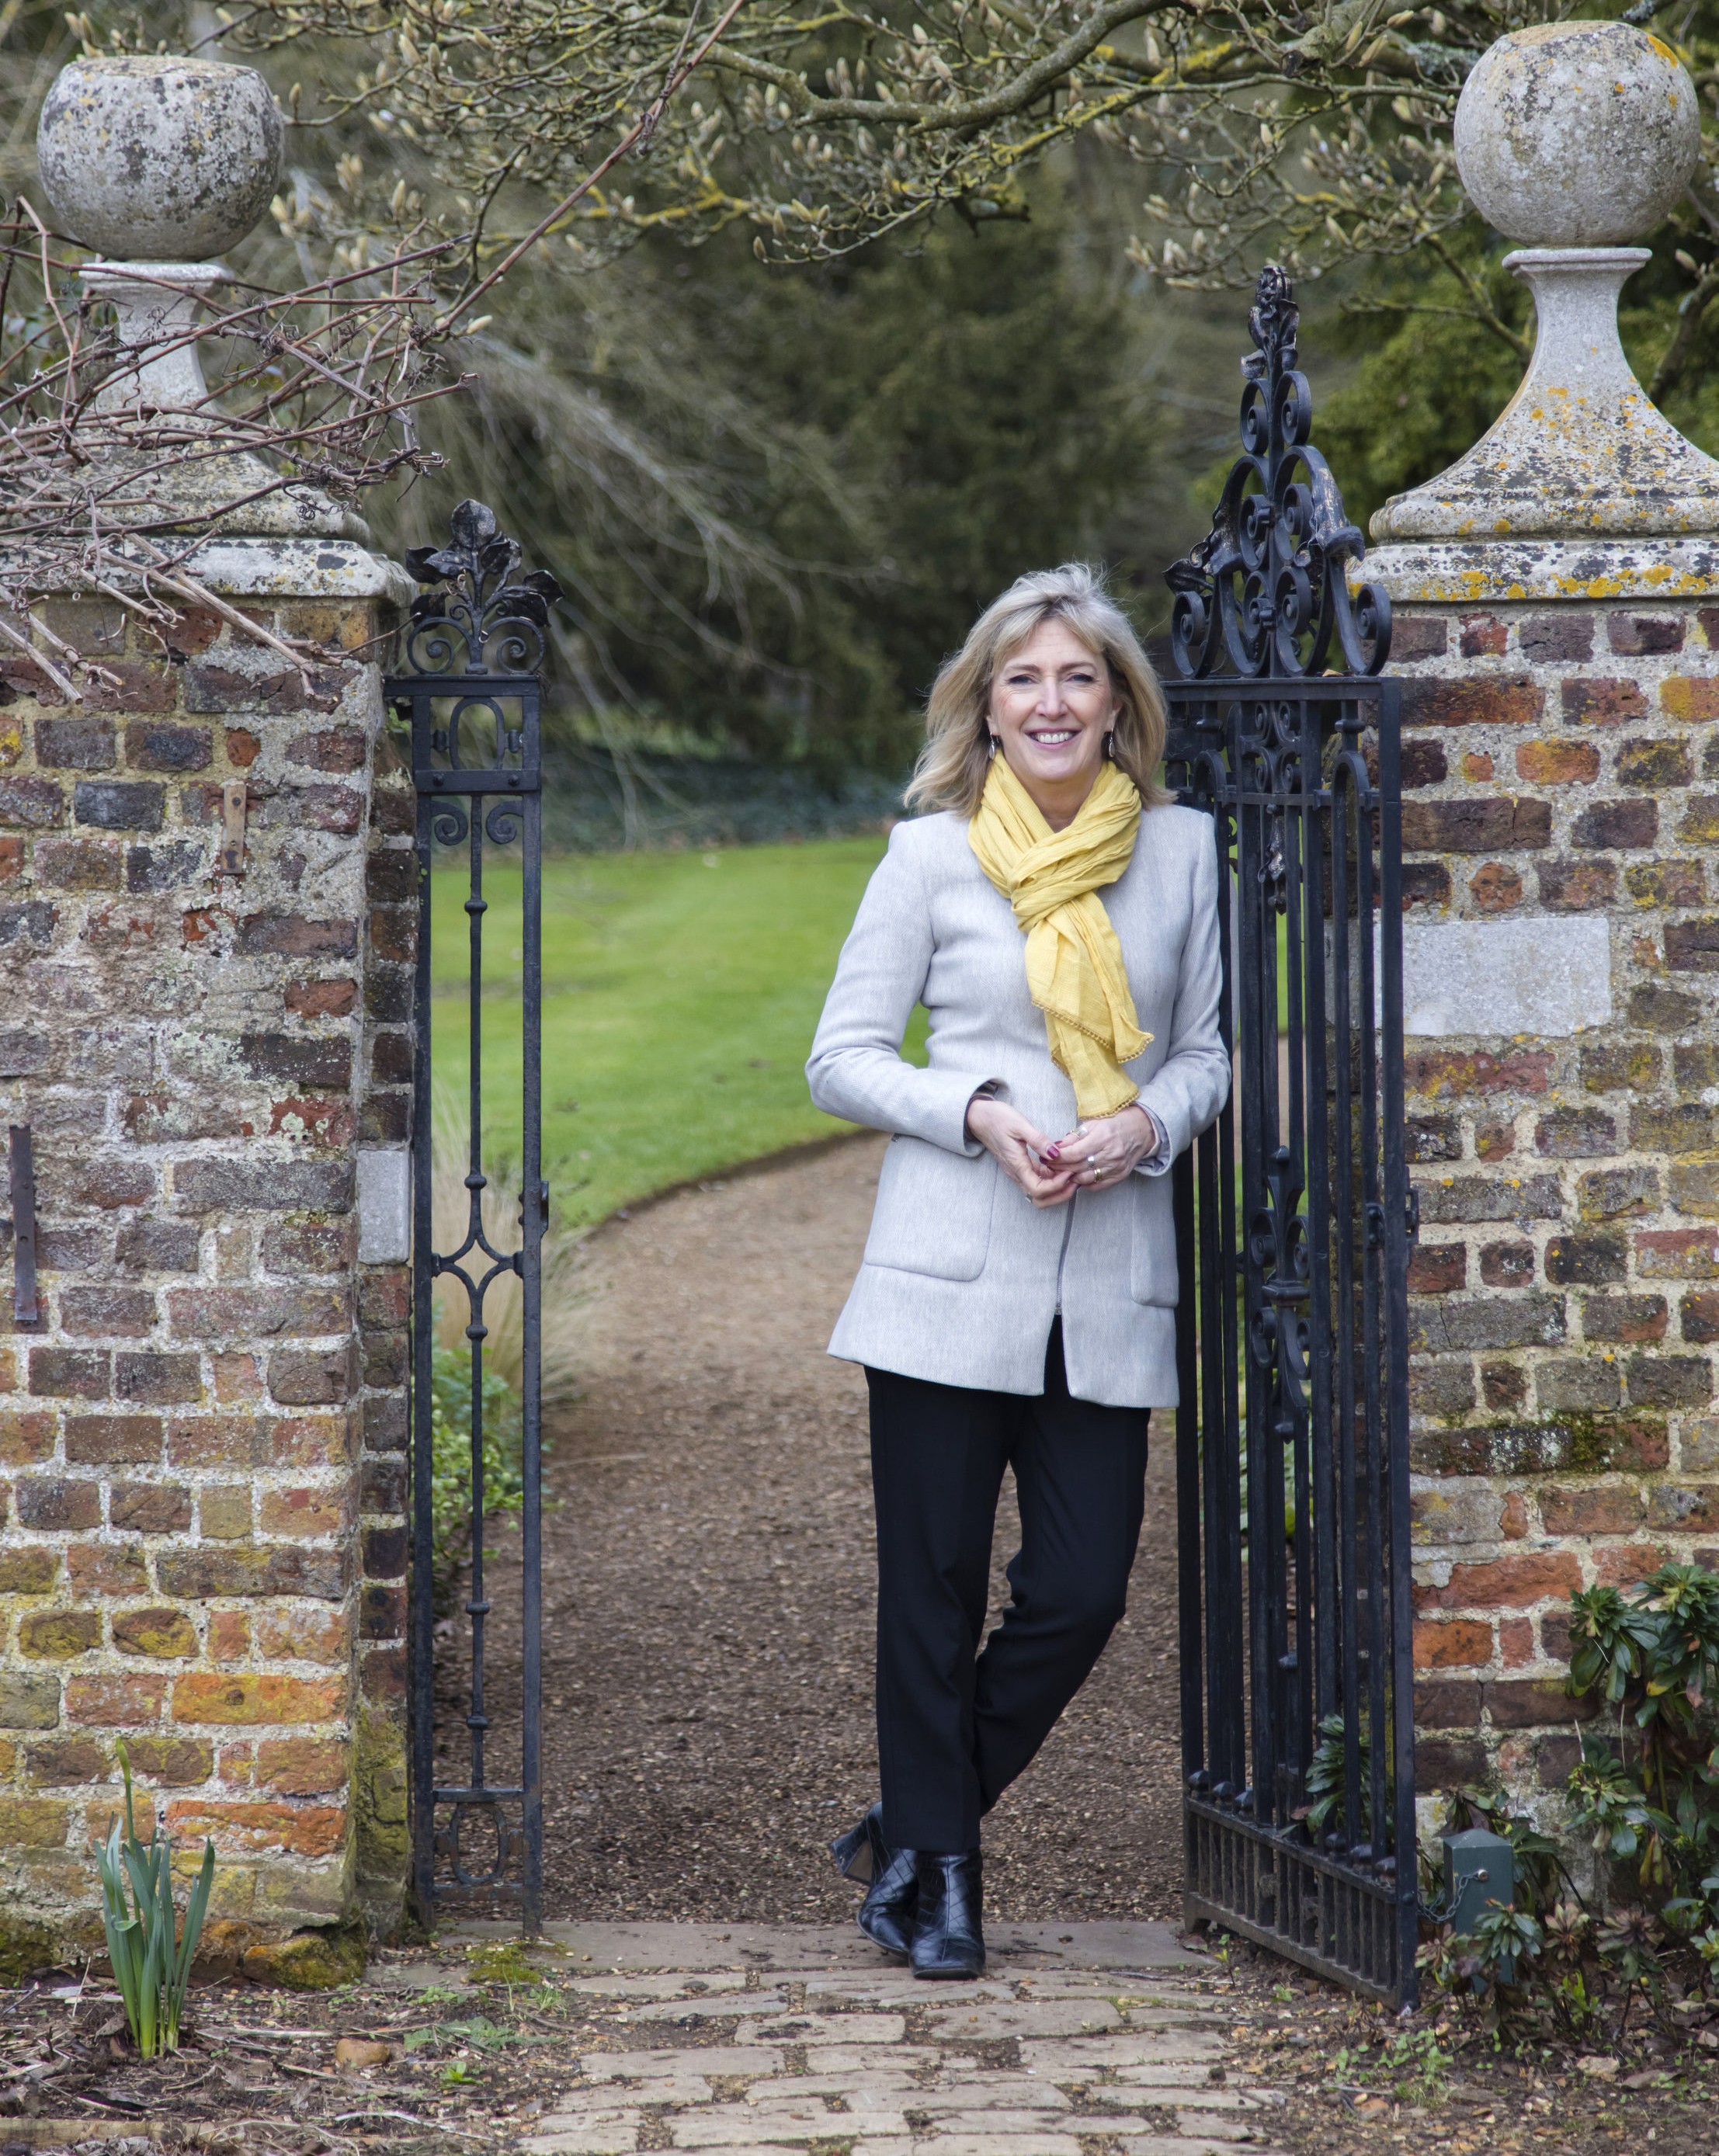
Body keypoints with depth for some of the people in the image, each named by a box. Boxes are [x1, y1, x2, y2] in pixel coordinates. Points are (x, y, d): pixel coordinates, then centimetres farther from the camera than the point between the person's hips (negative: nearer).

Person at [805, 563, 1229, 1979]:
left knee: (1082, 1591, -1)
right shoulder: (932, 853, 1)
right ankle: (937, 1867, 17)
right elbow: (843, 1057, 3)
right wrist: (982, 1114, -12)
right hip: (952, 1271, -2)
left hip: (1111, 1286, 2)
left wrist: (1145, 1126, -7)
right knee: (935, 1587, 2)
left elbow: (1210, 1052, 14)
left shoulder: (1183, 850, 8)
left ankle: (911, 1830, 19)